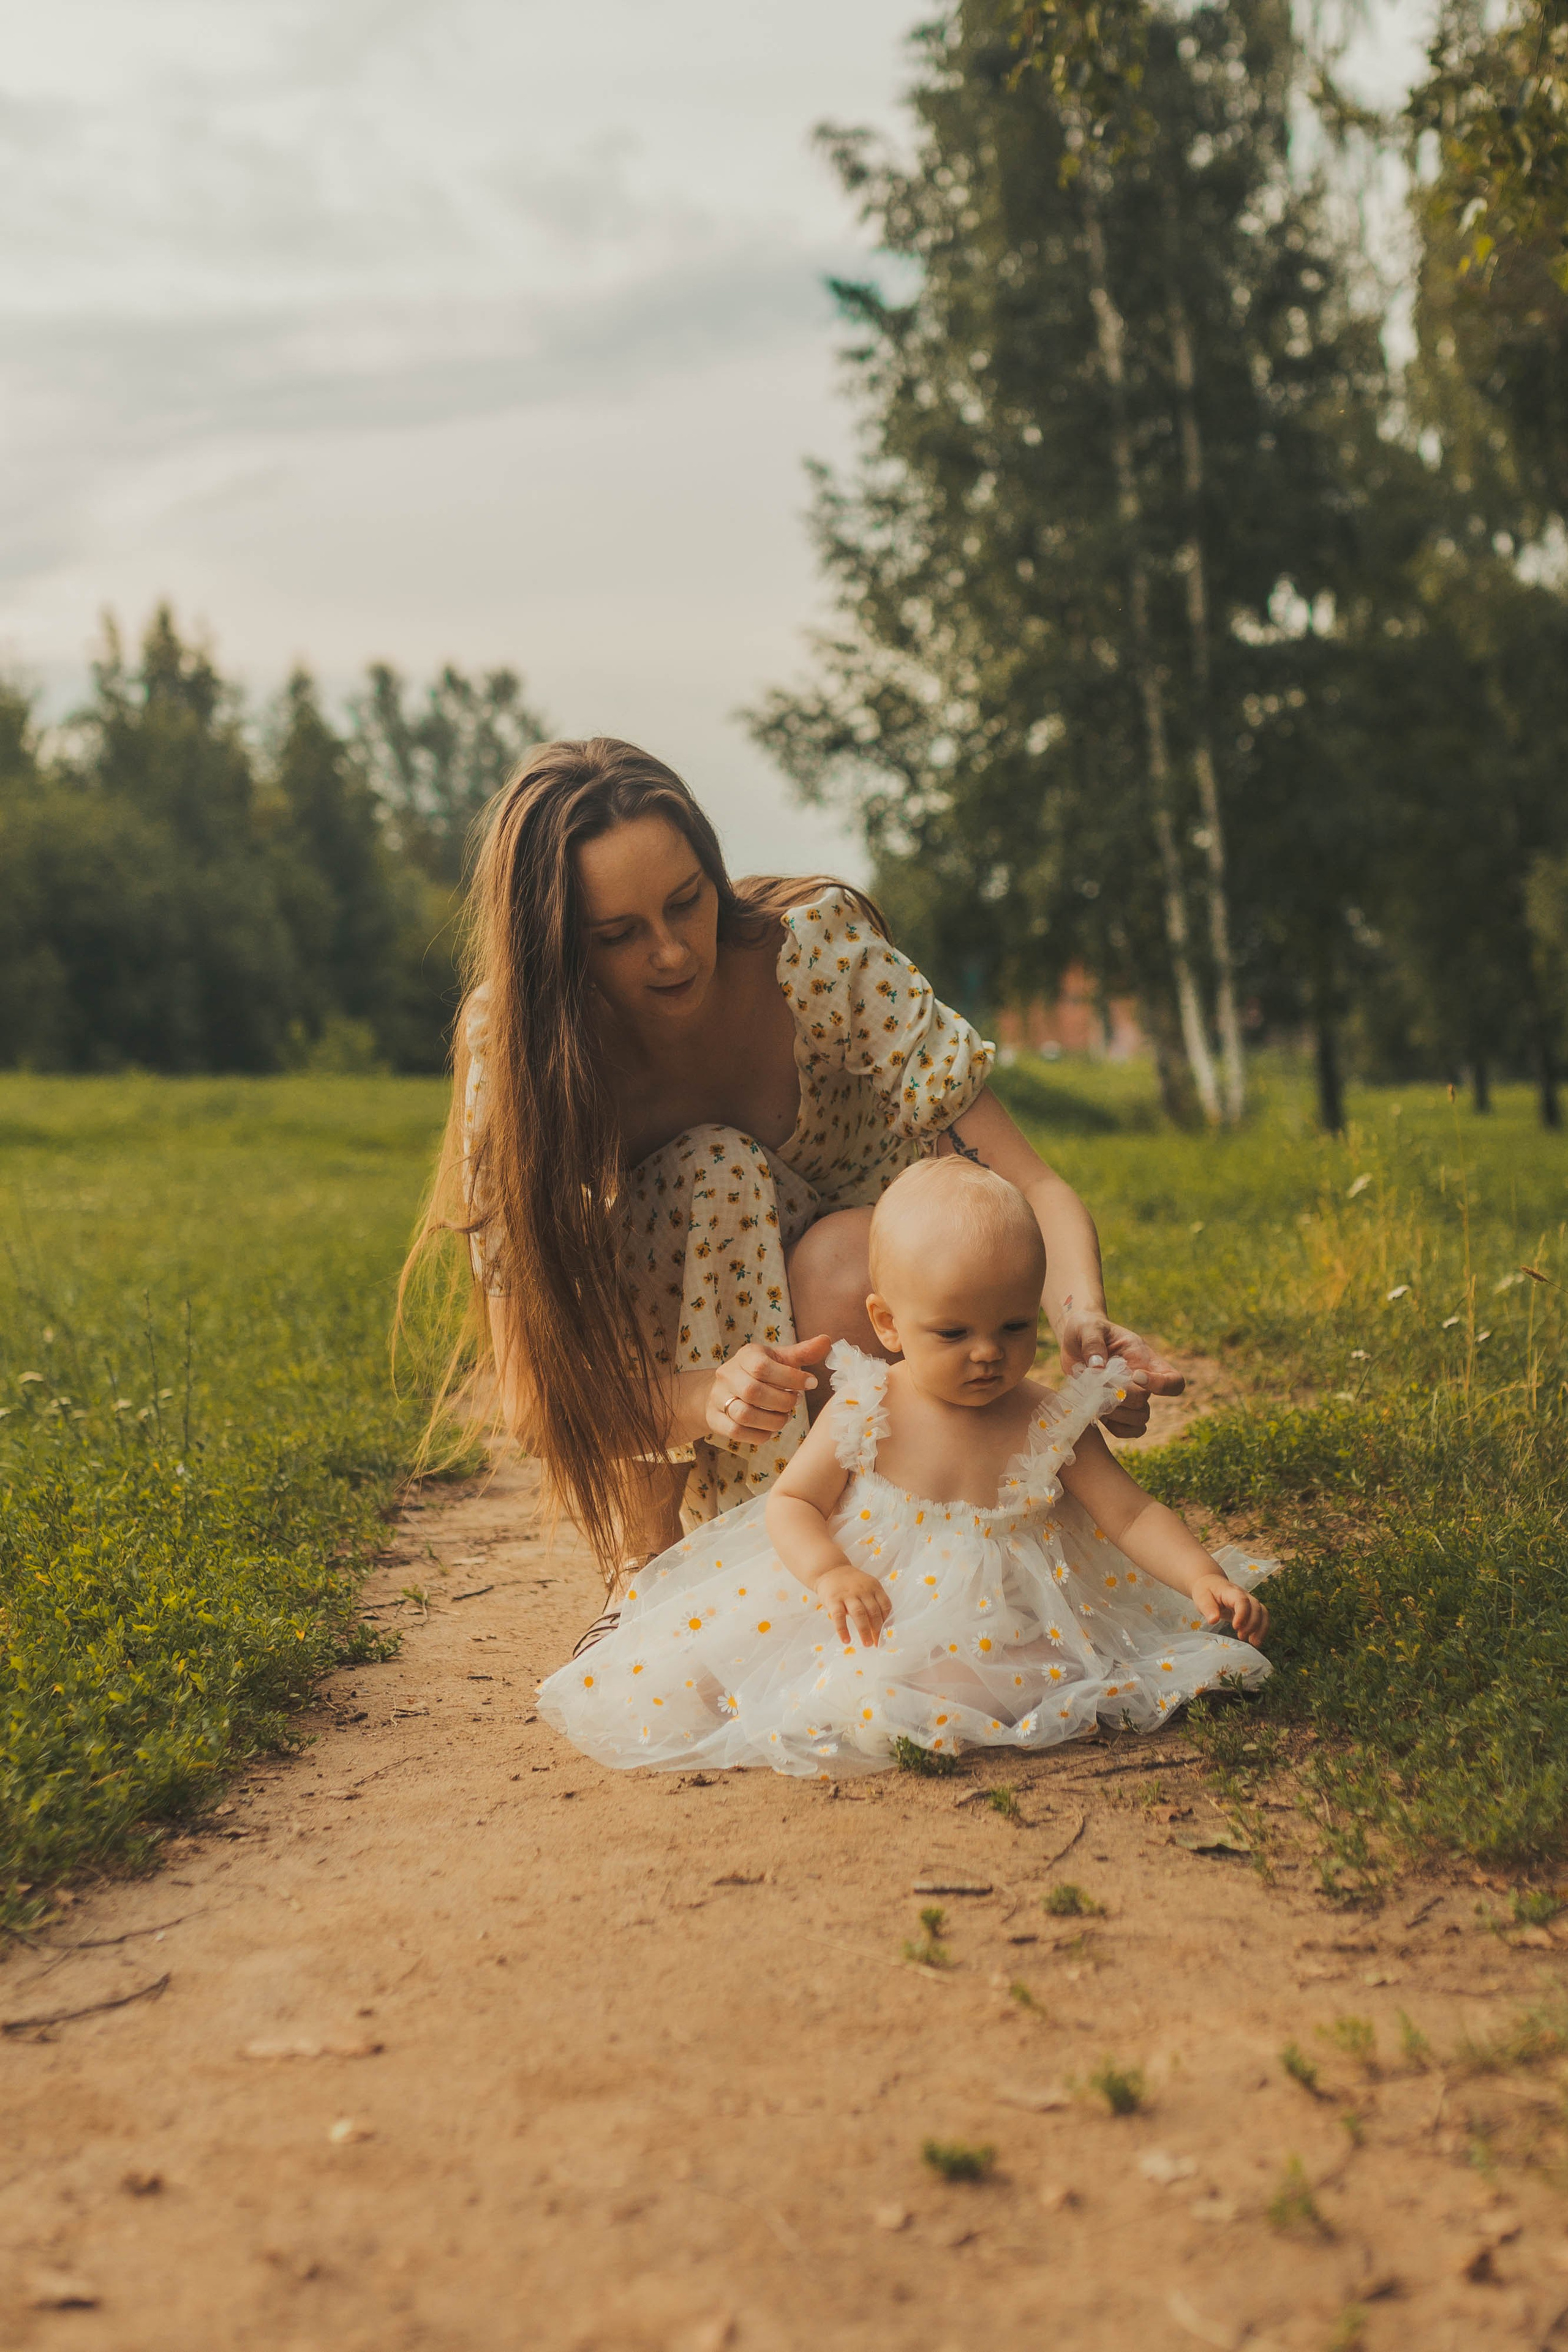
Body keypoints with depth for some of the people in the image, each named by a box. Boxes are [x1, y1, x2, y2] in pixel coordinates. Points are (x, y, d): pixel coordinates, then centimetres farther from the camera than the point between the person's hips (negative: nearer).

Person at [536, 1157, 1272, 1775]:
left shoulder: (1050, 1422, -3)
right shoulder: (867, 1414, -6)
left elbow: (1133, 1515, -1)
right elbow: (790, 1501, -3)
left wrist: (1206, 1579, -19)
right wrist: (830, 1573, -24)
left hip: (995, 1630, 0)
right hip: (871, 1610, 0)